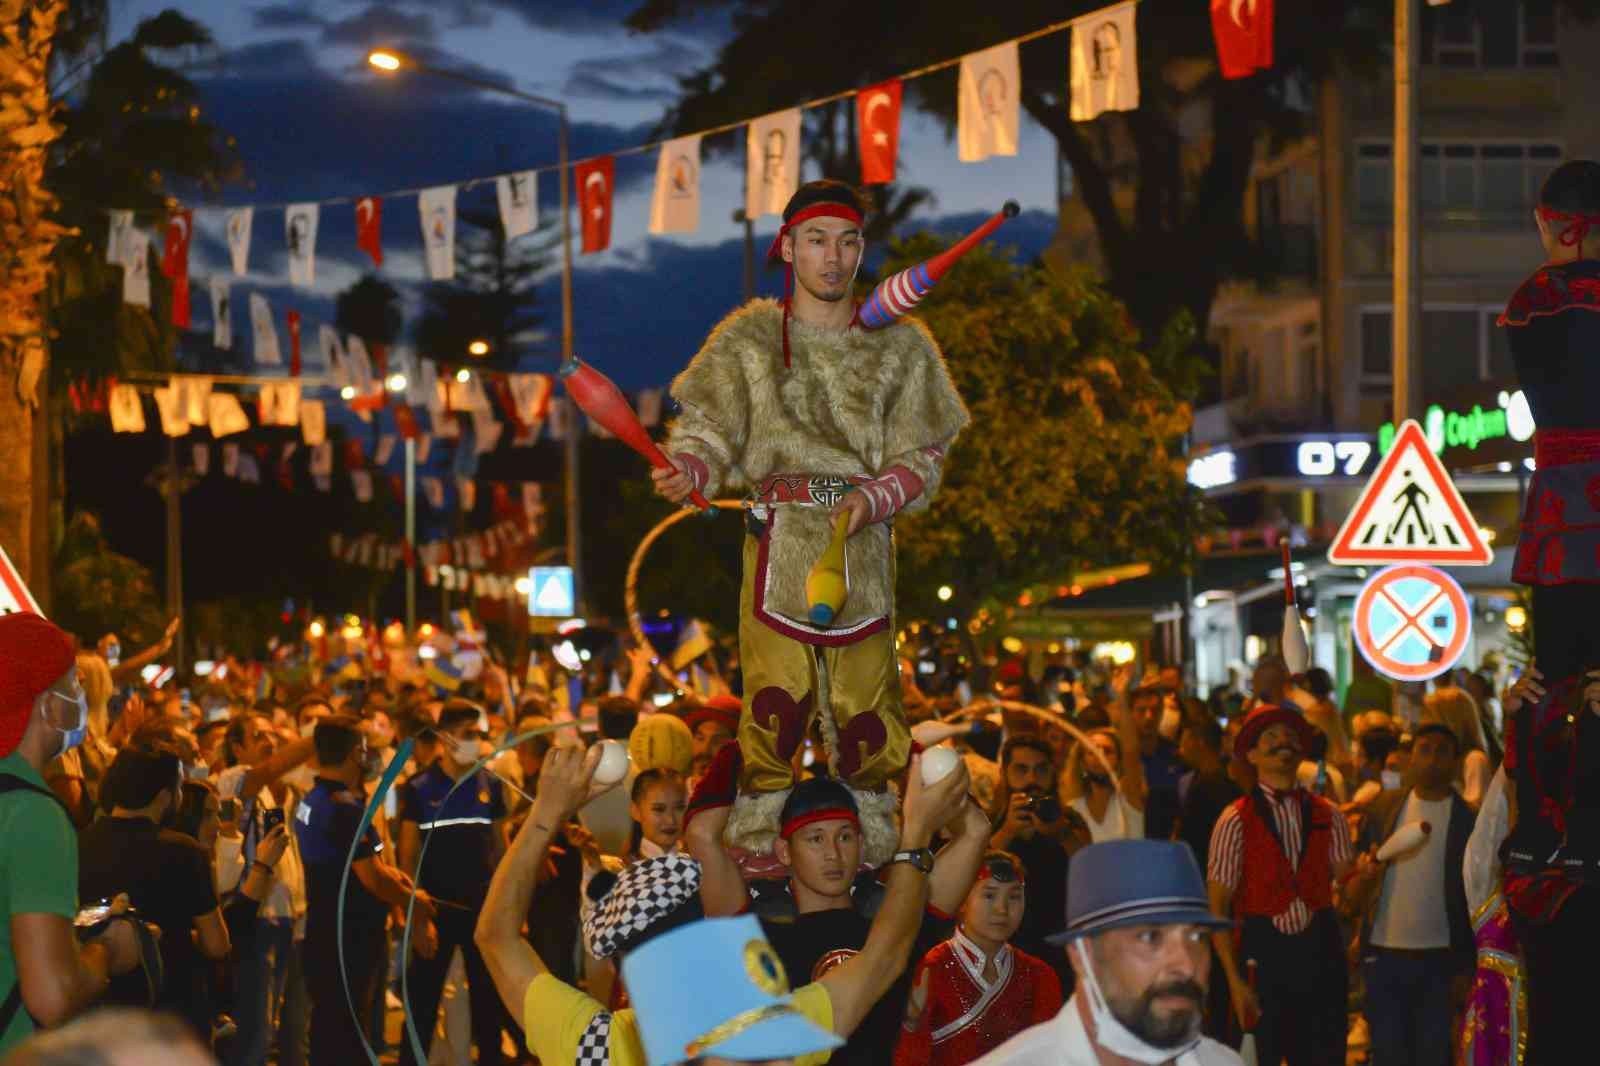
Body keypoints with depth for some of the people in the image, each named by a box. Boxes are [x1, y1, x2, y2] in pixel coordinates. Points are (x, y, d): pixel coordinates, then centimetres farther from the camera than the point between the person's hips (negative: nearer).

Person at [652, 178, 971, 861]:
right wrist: (686, 470, -21)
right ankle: (758, 823, 0)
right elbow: (708, 429, 1)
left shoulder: (899, 345, 9)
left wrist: (874, 499, -11)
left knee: (865, 697, -1)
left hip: (864, 544, 1)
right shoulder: (749, 338, 8)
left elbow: (922, 455, 8)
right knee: (775, 697, -7)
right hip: (779, 541, -1)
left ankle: (872, 824, 8)